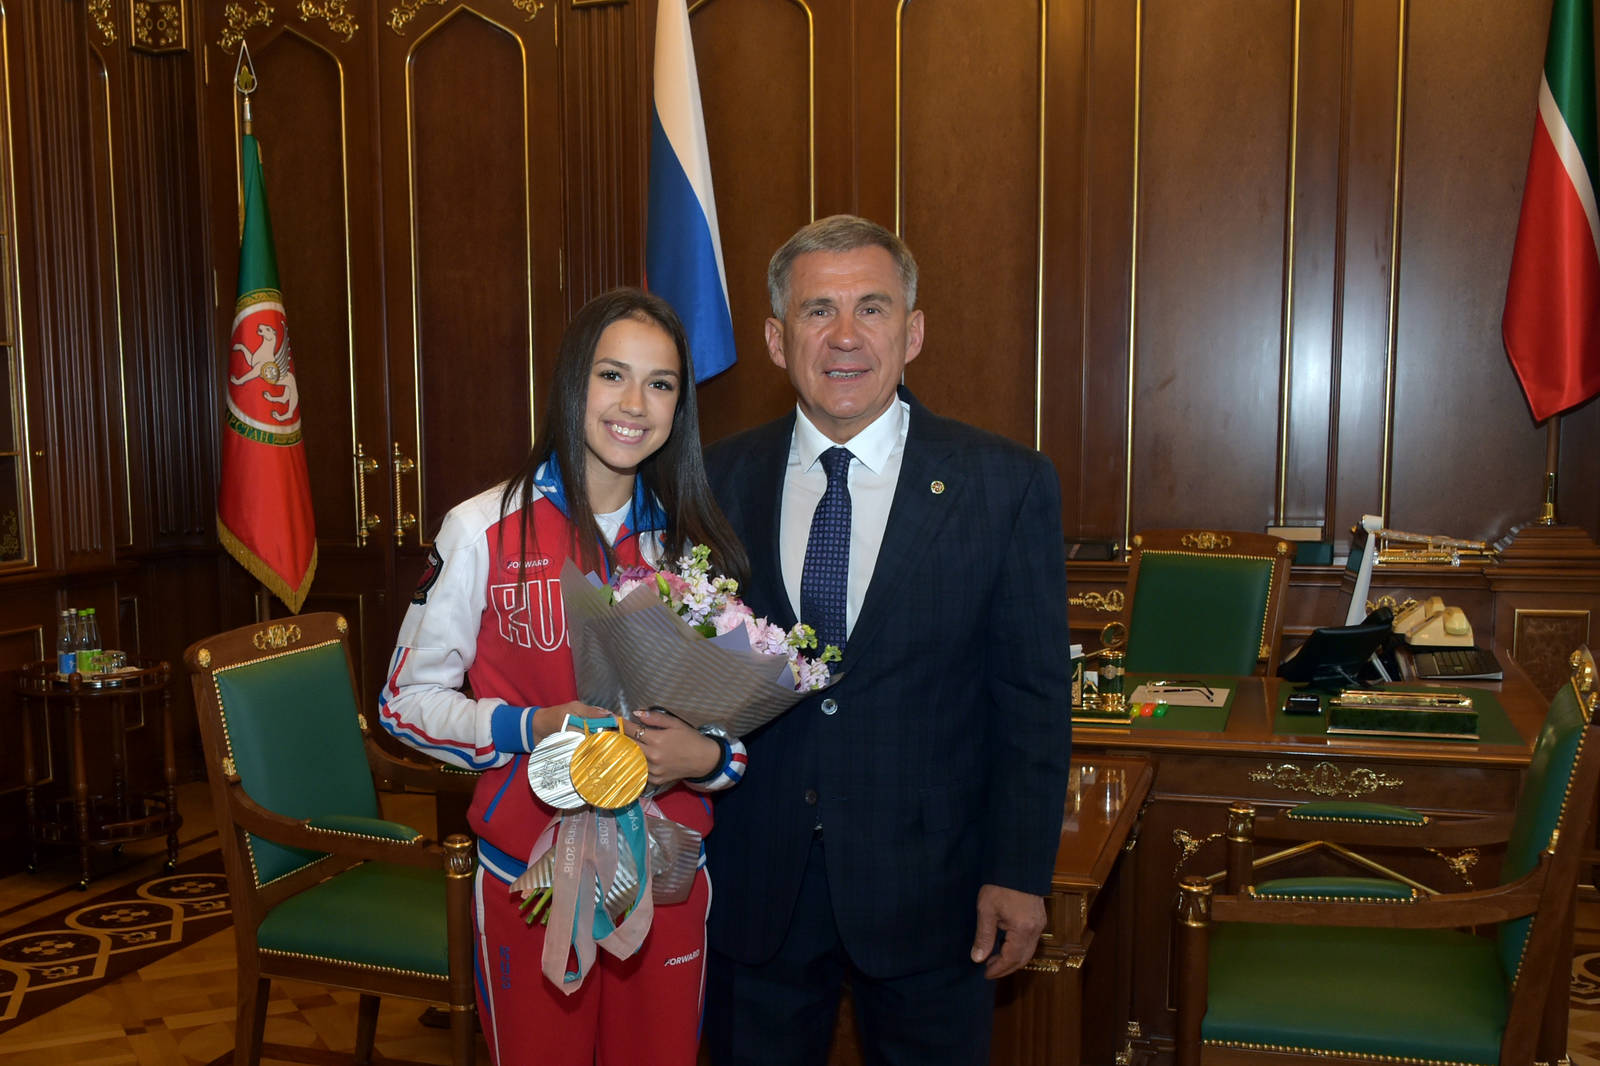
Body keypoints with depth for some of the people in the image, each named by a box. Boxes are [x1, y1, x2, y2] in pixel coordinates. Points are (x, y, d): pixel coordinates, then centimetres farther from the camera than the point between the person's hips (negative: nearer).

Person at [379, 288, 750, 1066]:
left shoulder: (691, 541, 2)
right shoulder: (483, 531, -9)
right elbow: (407, 700, -4)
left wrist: (704, 755, -15)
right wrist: (533, 728, -21)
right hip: (529, 877, -3)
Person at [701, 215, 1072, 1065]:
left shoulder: (1006, 485, -7)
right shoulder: (720, 480, 0)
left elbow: (1033, 698, -5)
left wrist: (1019, 874, -7)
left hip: (925, 884, -1)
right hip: (753, 885, 2)